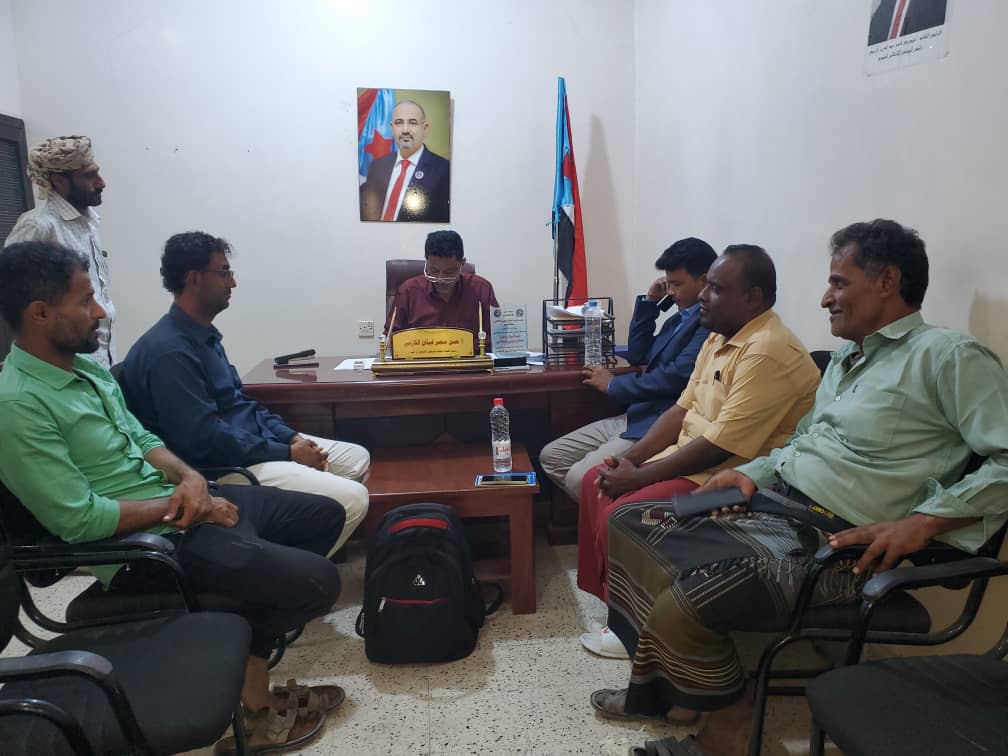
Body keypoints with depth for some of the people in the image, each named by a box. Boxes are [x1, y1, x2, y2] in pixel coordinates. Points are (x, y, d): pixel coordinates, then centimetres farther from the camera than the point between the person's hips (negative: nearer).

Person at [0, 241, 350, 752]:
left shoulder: (88, 366, 8)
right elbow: (77, 518, -22)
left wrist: (188, 477, -5)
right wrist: (177, 507, -14)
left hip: (180, 499, 10)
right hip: (147, 540, -9)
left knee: (325, 514, 11)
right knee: (317, 581, -18)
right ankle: (245, 644, 13)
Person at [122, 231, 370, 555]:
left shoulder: (204, 335, 12)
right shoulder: (170, 351, -20)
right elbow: (204, 439, -25)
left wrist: (292, 437, 4)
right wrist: (288, 453, -18)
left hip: (257, 443, 11)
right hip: (222, 468, -11)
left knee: (358, 458, 13)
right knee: (352, 499, -20)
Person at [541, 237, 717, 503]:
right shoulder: (681, 318, 19)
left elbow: (676, 377, -21)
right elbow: (639, 355, 23)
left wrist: (613, 385, -7)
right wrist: (650, 301, 12)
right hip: (634, 416, 10)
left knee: (580, 478, -23)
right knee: (551, 457, 5)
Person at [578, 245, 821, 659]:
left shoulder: (768, 352, -23)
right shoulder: (720, 338, 9)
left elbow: (720, 447, -26)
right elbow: (681, 410, 11)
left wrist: (639, 477, -19)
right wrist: (630, 458, -1)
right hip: (690, 459, 10)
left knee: (620, 516, -20)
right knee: (595, 481, 6)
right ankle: (603, 592, 17)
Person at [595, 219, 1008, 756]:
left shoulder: (948, 357, -9)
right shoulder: (845, 358, 19)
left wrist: (921, 521, -24)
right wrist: (753, 473, 10)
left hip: (830, 540, -9)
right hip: (770, 502, 10)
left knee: (680, 608, -27)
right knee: (629, 525, 6)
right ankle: (659, 686, 15)